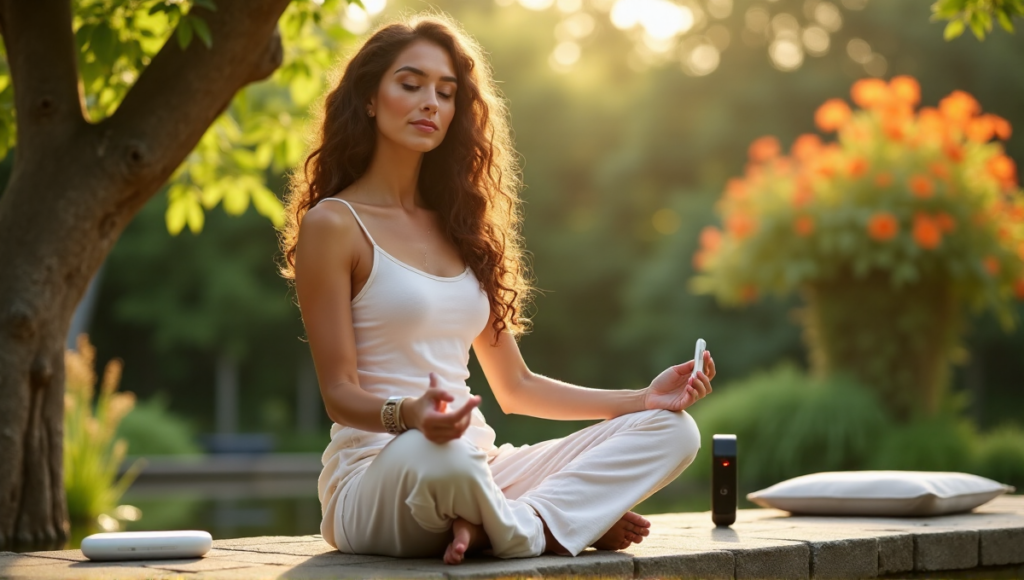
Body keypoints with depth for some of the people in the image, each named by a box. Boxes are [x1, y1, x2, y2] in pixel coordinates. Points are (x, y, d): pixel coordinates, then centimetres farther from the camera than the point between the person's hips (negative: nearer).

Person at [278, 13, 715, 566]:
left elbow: (515, 386, 19)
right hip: (375, 473, -7)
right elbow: (339, 392, -7)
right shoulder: (332, 224, -2)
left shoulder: (457, 225, 19)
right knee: (441, 455, -43)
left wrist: (644, 399, 9)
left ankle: (487, 525, -25)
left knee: (673, 429, -8)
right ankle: (535, 532, -11)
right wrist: (408, 415, -30)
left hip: (478, 466, 7)